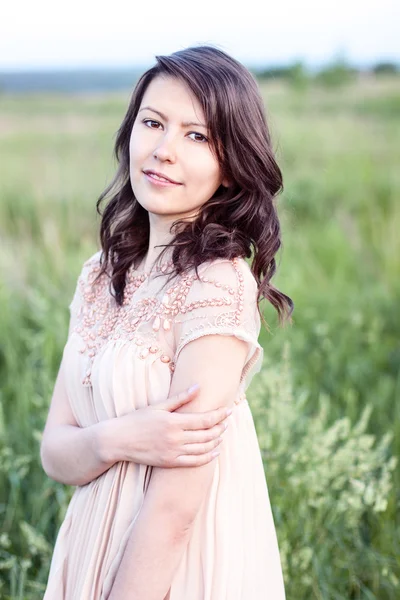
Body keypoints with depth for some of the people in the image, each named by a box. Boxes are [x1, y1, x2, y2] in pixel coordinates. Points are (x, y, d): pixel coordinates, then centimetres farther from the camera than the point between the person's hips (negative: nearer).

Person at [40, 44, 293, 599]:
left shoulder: (217, 285, -21)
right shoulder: (102, 274, 0)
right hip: (97, 552, 6)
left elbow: (175, 509, -22)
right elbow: (55, 452, -1)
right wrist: (116, 441, -21)